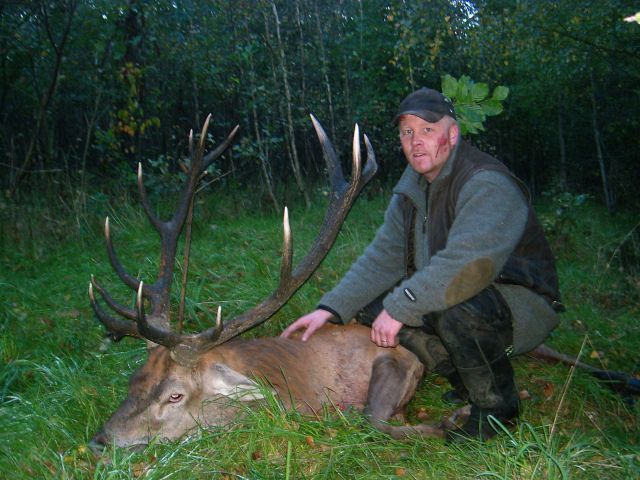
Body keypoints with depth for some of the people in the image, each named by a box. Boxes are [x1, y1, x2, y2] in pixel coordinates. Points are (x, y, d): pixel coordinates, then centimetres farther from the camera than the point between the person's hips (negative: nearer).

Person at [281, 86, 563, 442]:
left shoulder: (487, 185, -23)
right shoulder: (411, 191, 6)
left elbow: (468, 263, -38)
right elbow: (382, 257, 2)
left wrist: (399, 307, -31)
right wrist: (331, 309, -9)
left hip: (523, 307, -8)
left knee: (457, 308, -39)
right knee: (370, 305, -5)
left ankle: (497, 403, -9)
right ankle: (466, 381, 6)